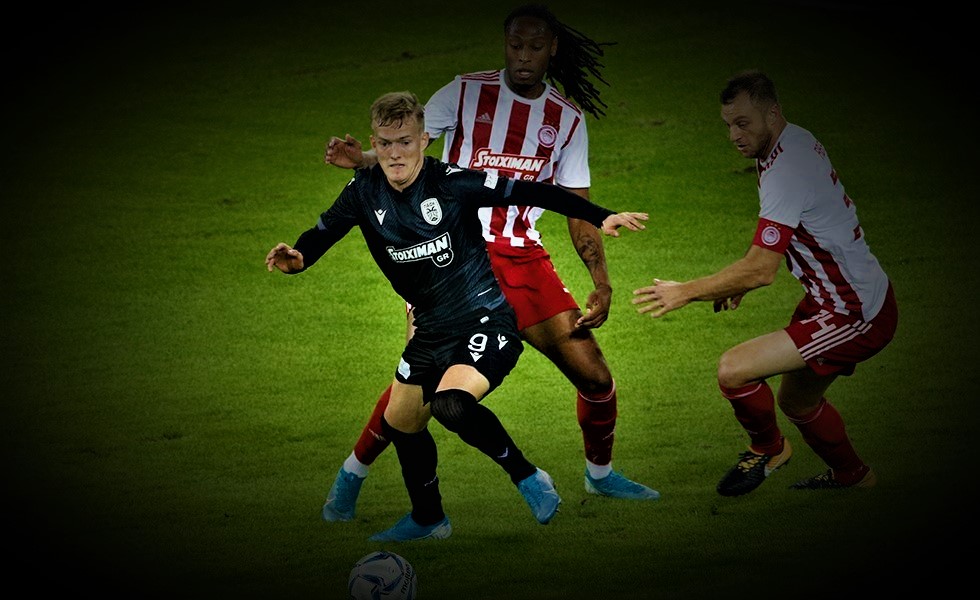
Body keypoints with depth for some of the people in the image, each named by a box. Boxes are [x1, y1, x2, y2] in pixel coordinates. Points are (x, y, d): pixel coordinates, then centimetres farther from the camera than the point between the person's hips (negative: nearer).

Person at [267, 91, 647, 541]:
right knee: (400, 422, 18)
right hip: (431, 331, 7)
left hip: (487, 322, -7)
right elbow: (324, 231, 8)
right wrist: (295, 259, -15)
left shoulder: (451, 182, -17)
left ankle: (527, 478, -10)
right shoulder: (365, 192, -3)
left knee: (451, 404, -32)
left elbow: (528, 192, -15)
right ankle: (427, 519, 42)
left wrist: (601, 218, -19)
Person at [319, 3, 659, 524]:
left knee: (594, 375, -1)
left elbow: (579, 210, 10)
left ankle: (600, 473, 26)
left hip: (522, 260, 3)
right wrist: (362, 159, -24)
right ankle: (351, 475, 4)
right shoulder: (467, 93, -2)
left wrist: (601, 284, 0)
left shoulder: (567, 120, 7)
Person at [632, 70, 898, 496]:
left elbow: (761, 271, -28)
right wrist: (741, 281, 15)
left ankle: (768, 449, 11)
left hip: (854, 318, -10)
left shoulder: (784, 173, -25)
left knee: (733, 370, -16)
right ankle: (850, 475, 48)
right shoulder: (799, 141, 5)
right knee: (796, 401, 27)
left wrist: (685, 293, -21)